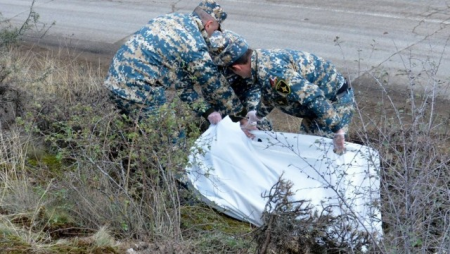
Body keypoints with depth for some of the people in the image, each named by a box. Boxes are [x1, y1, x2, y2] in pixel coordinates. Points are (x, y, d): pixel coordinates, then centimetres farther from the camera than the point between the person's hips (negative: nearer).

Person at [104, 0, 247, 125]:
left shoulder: (173, 18, 13)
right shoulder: (194, 45, -12)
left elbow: (181, 77, 16)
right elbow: (214, 83, -1)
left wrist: (206, 110, 15)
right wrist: (239, 113, 14)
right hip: (138, 90, -9)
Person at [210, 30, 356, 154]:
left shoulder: (270, 72, -31)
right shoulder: (264, 58, 2)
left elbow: (313, 98, -36)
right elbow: (270, 95, 23)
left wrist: (337, 132, -33)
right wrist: (256, 116, 40)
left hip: (336, 103, -10)